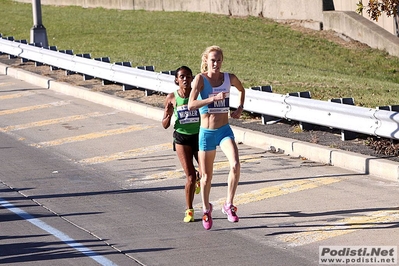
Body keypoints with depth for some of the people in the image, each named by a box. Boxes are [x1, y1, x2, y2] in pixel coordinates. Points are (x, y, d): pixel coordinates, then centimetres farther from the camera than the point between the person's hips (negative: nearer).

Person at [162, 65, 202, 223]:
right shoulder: (171, 98, -4)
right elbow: (165, 125, 2)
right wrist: (168, 115, -19)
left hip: (199, 136, 1)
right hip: (181, 138, -1)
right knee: (190, 177, -6)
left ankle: (199, 179, 40)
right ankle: (189, 211, 12)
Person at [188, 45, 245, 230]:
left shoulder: (229, 78, -1)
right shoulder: (201, 78, -11)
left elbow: (241, 89, 24)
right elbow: (191, 105, -24)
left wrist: (240, 108, 9)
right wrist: (213, 98, -33)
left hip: (224, 131, 2)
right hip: (207, 133, -2)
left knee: (235, 164, -24)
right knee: (207, 175, 10)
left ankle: (229, 205, -8)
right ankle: (206, 209, 35)